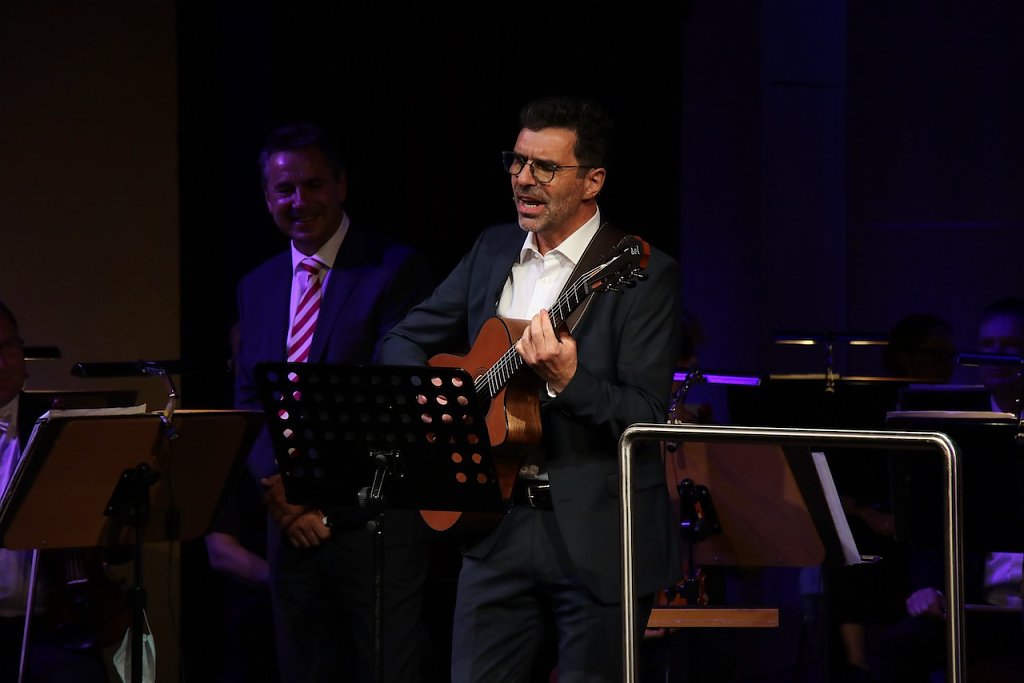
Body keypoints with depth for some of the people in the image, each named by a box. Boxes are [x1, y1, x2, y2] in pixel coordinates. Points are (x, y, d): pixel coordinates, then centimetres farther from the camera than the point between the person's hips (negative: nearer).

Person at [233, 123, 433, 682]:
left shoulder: (394, 270, -5)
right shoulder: (257, 288, 15)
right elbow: (246, 401, 14)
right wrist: (275, 484, -6)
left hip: (373, 524, -6)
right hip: (292, 523, 6)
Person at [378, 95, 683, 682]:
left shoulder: (644, 274, -10)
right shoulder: (493, 250, 10)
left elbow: (648, 418, -16)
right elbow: (406, 341, 18)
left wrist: (566, 381, -32)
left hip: (597, 536, -5)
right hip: (499, 524, 5)